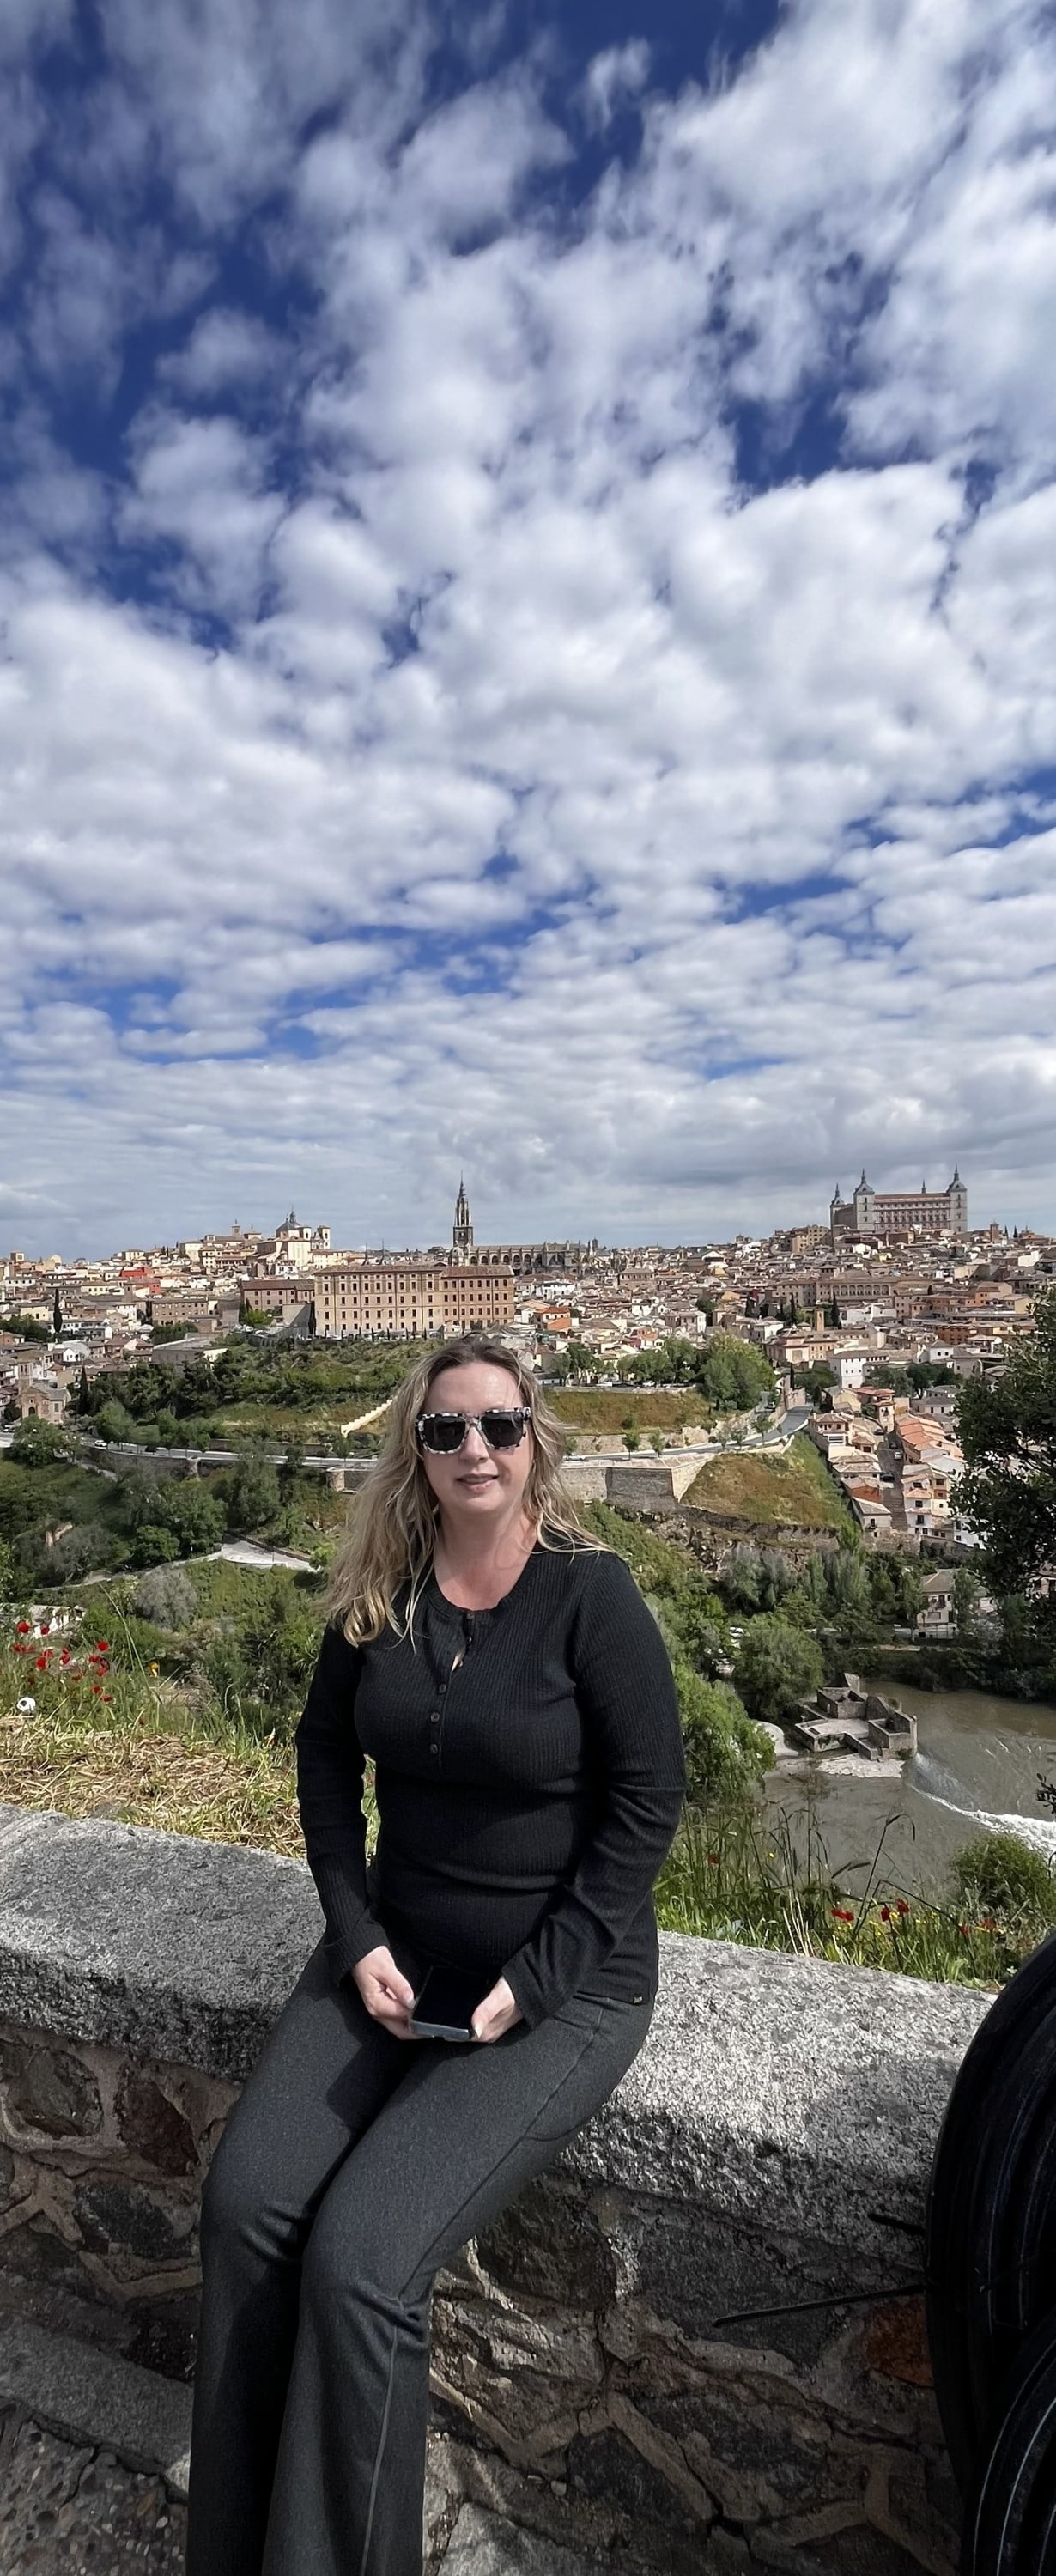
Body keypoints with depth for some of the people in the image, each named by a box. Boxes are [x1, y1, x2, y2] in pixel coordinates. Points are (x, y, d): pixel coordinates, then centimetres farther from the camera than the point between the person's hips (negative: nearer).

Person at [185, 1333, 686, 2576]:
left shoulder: (591, 1591, -18)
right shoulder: (379, 1590, -3)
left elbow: (646, 1798, -14)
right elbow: (325, 1749, 7)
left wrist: (532, 1982, -14)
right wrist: (358, 1935, -3)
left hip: (565, 1981, -4)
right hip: (394, 1950, 5)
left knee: (359, 2261, -17)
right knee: (243, 2206, -11)